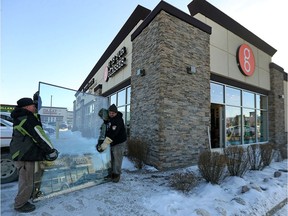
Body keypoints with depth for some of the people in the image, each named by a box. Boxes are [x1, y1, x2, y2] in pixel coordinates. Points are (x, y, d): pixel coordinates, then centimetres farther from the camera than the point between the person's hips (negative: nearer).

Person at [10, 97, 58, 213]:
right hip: (25, 156, -11)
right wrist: (51, 151, -19)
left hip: (21, 154, 11)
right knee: (27, 183, 5)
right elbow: (39, 135, -24)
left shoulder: (20, 118, 12)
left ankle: (21, 201, 42)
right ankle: (20, 205, 22)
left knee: (24, 180, 25)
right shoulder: (28, 119, -22)